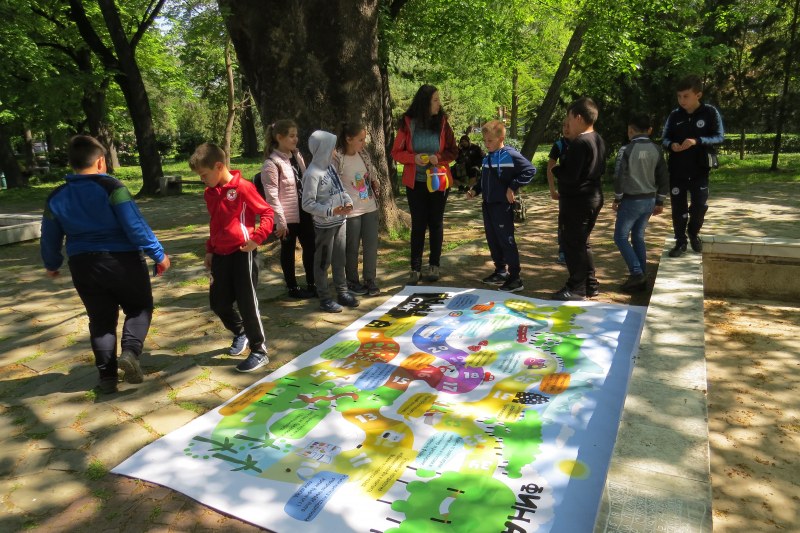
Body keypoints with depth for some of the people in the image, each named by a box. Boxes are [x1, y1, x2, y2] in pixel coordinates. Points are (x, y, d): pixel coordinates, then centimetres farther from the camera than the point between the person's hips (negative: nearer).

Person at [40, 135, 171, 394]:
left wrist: (52, 264, 30)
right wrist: (158, 254, -10)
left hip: (84, 266, 4)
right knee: (140, 307, 16)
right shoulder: (112, 187, -12)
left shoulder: (56, 197, 5)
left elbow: (49, 238, 13)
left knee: (101, 320, 14)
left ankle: (107, 377, 17)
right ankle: (130, 351, -8)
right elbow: (135, 226, -18)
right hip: (123, 261, -4)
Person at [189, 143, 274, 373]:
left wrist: (256, 238, -19)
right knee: (218, 302, 12)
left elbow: (267, 213, -10)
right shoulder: (210, 193, 10)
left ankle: (259, 352, 11)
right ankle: (240, 332, 39)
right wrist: (209, 250, 18)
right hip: (220, 255, 7)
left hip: (242, 253, -7)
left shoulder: (242, 187, -12)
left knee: (247, 303, -2)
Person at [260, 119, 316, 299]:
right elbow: (272, 195, -16)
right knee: (288, 251, 8)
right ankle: (293, 288, 21)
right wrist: (280, 221, -18)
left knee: (310, 247, 12)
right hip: (287, 216, -7)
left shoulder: (297, 156, 8)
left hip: (304, 212, 7)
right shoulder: (271, 163, -15)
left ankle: (311, 284, 26)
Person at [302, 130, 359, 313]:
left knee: (339, 259, 17)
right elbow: (308, 204, -18)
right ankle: (325, 298, 15)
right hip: (324, 225, -8)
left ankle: (342, 292, 30)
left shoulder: (331, 166, 6)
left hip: (340, 221, 8)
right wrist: (331, 211, -25)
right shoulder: (312, 173, -18)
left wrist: (348, 202, -5)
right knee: (323, 262, 5)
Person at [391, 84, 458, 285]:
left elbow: (453, 151, 3)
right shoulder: (408, 123, -5)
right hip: (415, 183, -1)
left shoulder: (442, 122, -2)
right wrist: (414, 158, -18)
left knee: (436, 223, 8)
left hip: (439, 181, 1)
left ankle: (434, 265, 18)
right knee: (418, 224, 2)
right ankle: (415, 268, 7)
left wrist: (439, 157, -17)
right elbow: (396, 153, -1)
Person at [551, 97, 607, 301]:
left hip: (576, 201, -10)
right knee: (582, 242, 19)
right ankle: (590, 284, 25)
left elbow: (570, 176, -24)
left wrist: (555, 168, -7)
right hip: (594, 197, 10)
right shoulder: (599, 140, 10)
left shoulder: (579, 143, -20)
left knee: (572, 244, 1)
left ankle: (576, 288, 8)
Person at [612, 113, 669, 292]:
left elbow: (619, 177, -14)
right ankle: (641, 278, 16)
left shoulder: (626, 149, -12)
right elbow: (664, 178, 5)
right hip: (649, 200, 6)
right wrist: (660, 202, 13)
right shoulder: (657, 150, 3)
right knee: (638, 237, 15)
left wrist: (617, 199, -1)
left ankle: (637, 274, -7)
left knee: (621, 237, 4)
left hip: (631, 200, -6)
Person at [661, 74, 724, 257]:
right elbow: (664, 138, 7)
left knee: (700, 205, 3)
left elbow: (719, 137, -6)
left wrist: (697, 141, -21)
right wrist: (671, 145, -16)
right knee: (678, 207, 5)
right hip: (677, 170, 1)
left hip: (699, 170, -1)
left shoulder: (710, 112, -5)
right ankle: (680, 242, 18)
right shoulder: (675, 115, 0)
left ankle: (693, 233, 31)